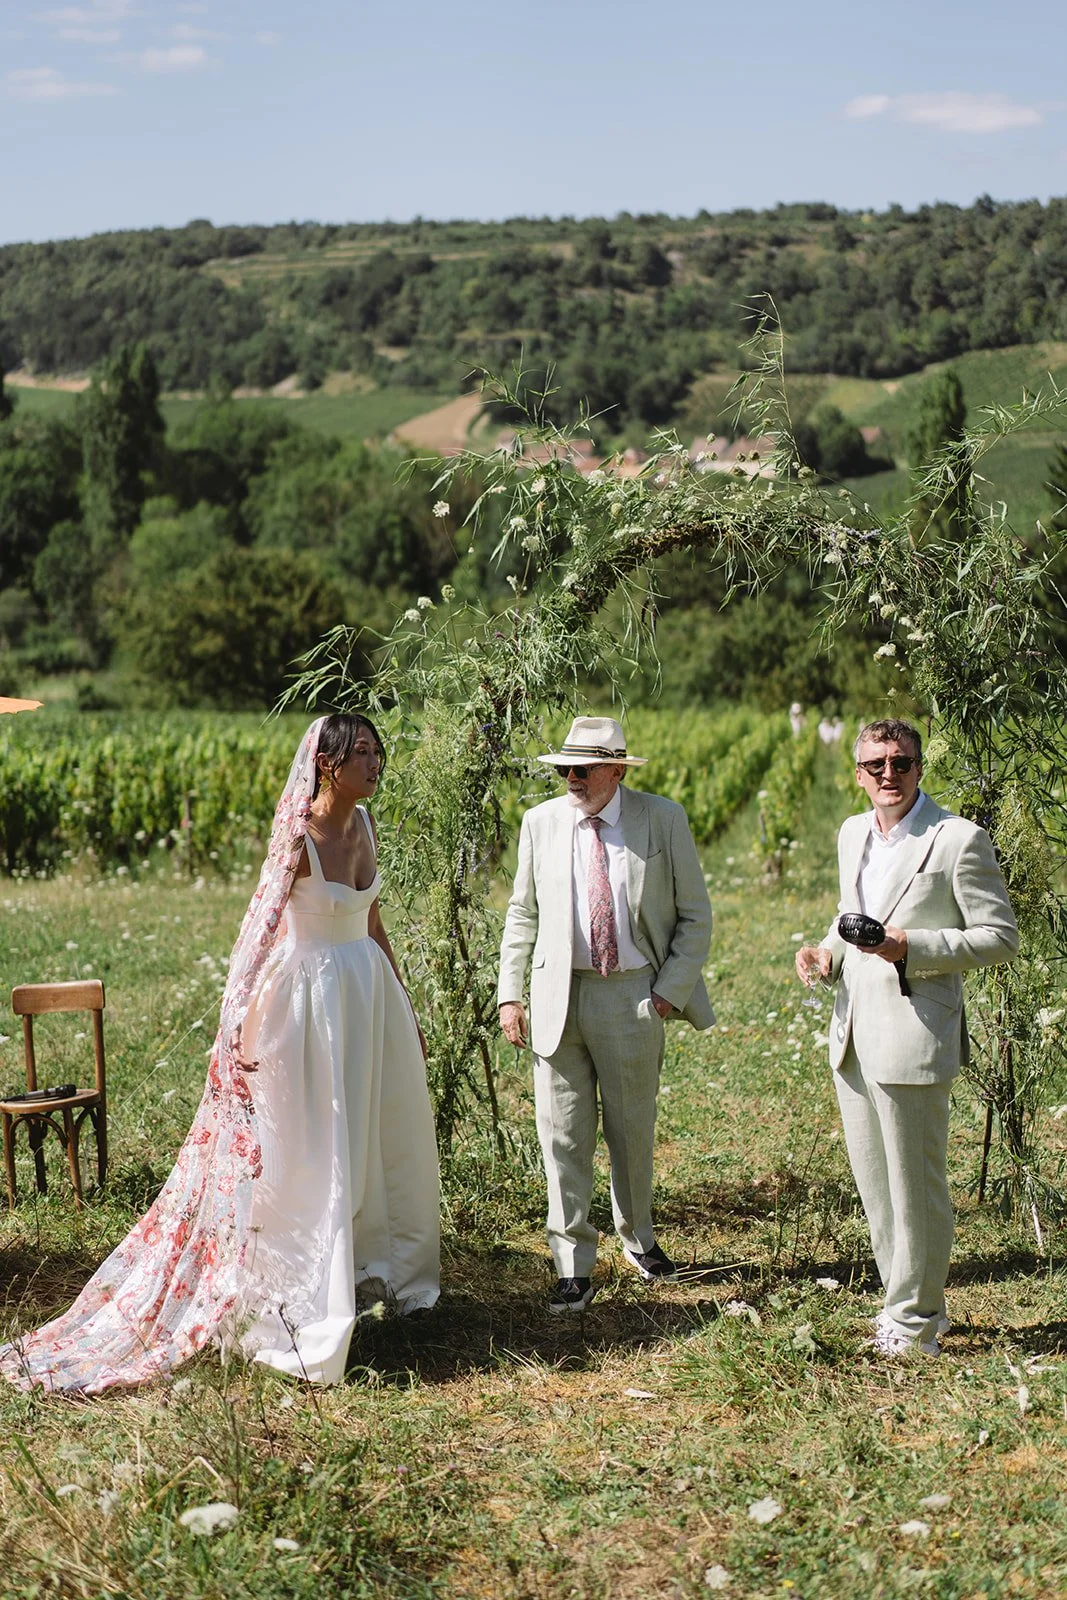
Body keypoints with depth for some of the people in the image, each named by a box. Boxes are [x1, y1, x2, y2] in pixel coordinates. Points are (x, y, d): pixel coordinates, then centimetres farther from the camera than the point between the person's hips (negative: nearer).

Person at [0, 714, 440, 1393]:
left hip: (369, 991, 8)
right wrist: (243, 1026, -32)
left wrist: (406, 1008, 19)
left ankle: (376, 1272, 31)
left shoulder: (363, 823, 6)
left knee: (391, 1131, 14)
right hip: (312, 994, -8)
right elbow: (260, 932, -24)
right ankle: (302, 1313, 8)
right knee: (309, 1153, -2)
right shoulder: (298, 837, -17)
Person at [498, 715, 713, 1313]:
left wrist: (670, 990, -7)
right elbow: (523, 915, 10)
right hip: (559, 996, 1)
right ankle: (575, 1268, 10)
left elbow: (695, 916, 1)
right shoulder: (541, 822, 3)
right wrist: (511, 994, 2)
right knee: (564, 1136, 0)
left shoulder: (663, 819, -3)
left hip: (635, 995, -1)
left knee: (633, 1131, 13)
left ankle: (639, 1237, 37)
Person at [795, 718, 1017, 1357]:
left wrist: (913, 947, -20)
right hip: (853, 1035, 8)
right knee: (874, 1182, 16)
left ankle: (916, 1319, 16)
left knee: (916, 1186, 2)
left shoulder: (960, 840, -10)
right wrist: (829, 951, 5)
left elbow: (1001, 937, -10)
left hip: (914, 1035, -7)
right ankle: (910, 1303, 30)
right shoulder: (853, 833, 13)